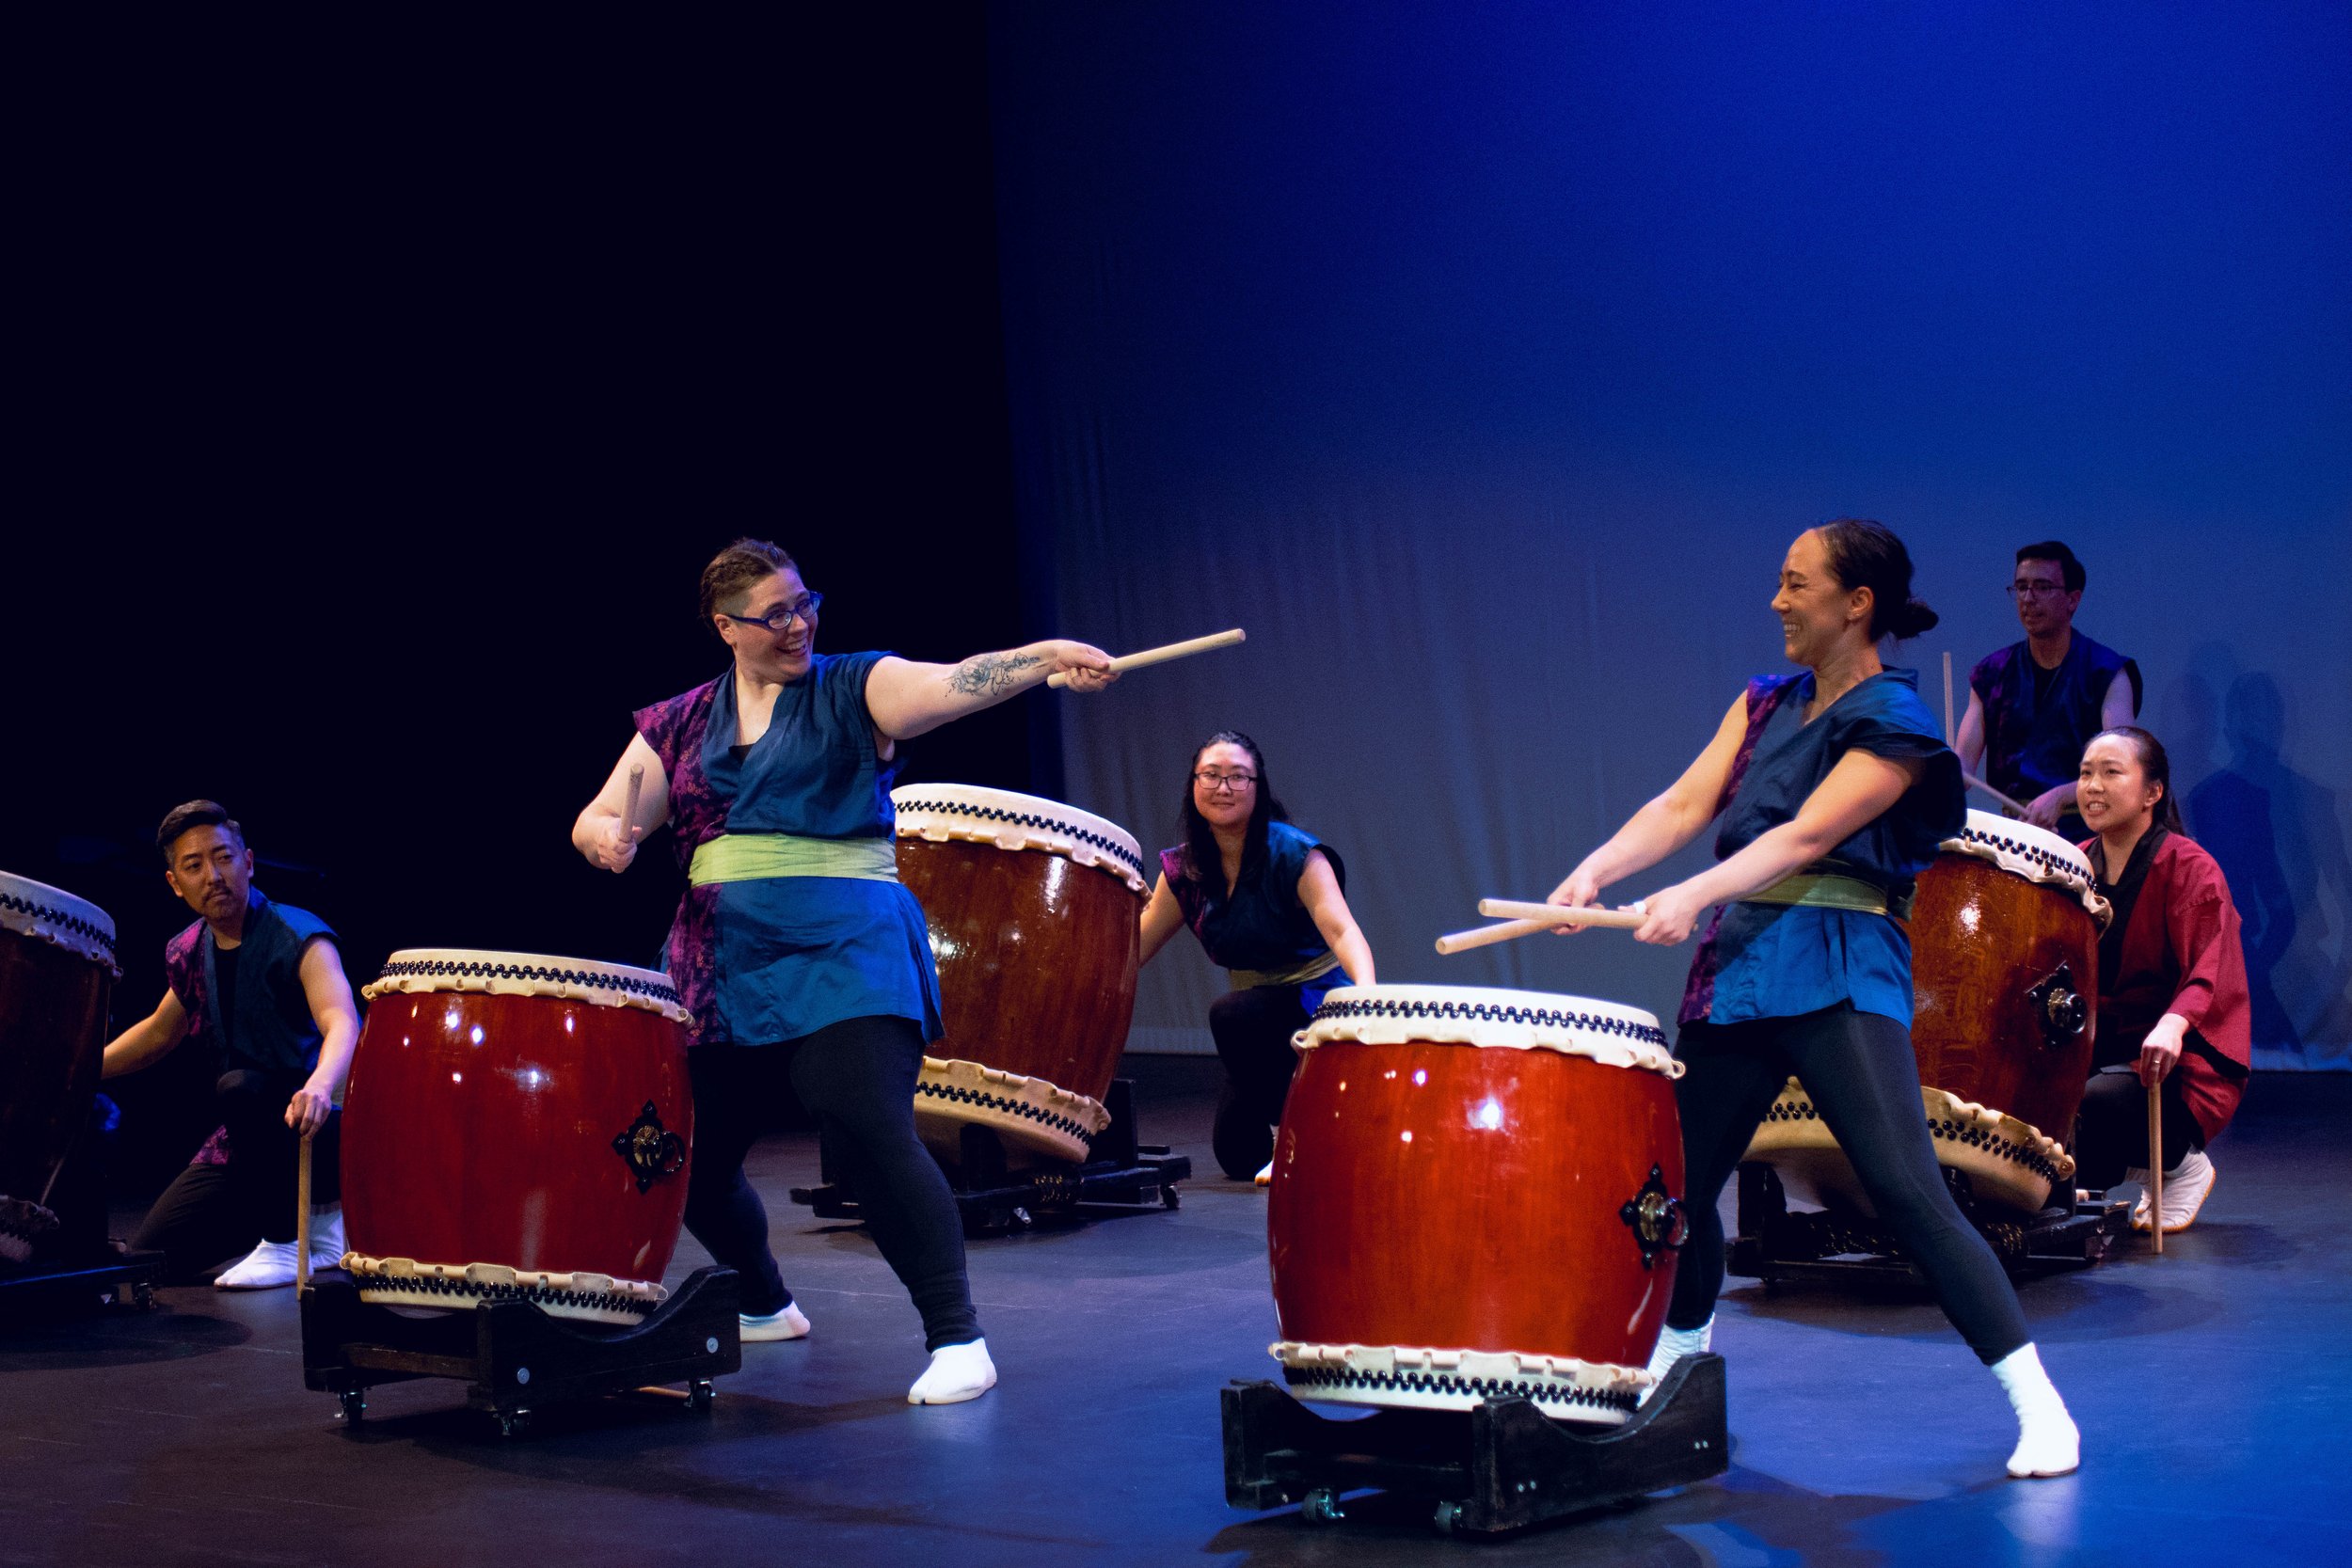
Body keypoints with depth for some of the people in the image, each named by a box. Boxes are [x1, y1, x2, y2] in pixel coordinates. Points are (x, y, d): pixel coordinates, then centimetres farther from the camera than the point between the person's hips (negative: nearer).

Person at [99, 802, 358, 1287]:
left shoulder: (296, 937, -19)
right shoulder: (189, 953, 3)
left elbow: (342, 1024, -37)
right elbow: (158, 1034, 23)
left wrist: (319, 1086, -59)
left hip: (331, 1124, -7)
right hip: (251, 1139, 7)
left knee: (239, 1088, -36)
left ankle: (286, 1242, -16)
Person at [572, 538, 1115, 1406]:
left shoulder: (855, 691, 2)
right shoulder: (678, 723, 13)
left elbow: (954, 682, -15)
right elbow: (598, 819, 12)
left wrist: (1049, 655, -33)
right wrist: (605, 837, -13)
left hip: (844, 952, -5)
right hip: (719, 967, 5)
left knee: (872, 1131, -21)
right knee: (692, 1161, 10)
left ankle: (957, 1337, -13)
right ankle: (765, 1305, 38)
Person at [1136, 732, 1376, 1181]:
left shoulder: (1292, 853, -18)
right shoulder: (1185, 868, -1)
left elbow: (1340, 929, -33)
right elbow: (1135, 945, 1)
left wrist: (1367, 993, -53)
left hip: (1319, 999, -6)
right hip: (1258, 1013, 6)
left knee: (1231, 1014, -34)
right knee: (1238, 1154, 3)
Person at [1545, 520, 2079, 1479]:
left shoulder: (1893, 724, -6)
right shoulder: (1763, 705, 15)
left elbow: (1807, 836, -18)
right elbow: (1684, 805, 5)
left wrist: (1694, 895, -30)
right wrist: (1596, 869, -12)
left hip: (1839, 978, -7)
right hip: (1736, 967, 7)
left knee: (1906, 1191, -17)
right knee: (1678, 1179, 12)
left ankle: (2037, 1405, -12)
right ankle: (1683, 1346, 39)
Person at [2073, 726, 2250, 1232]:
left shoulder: (2190, 868, -10)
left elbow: (2214, 965, -25)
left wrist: (2174, 1024, -45)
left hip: (2176, 1062, -6)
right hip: (2092, 1047, 6)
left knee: (2097, 1102, -36)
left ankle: (2182, 1163, 0)